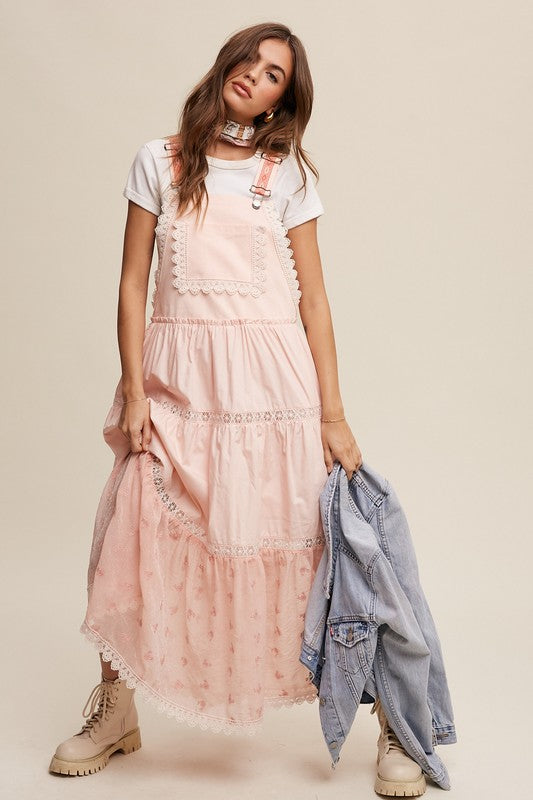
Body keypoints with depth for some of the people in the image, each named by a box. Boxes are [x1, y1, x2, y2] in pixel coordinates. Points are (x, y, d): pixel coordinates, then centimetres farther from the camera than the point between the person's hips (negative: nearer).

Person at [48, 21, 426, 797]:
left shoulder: (287, 174, 6)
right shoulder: (159, 160, 8)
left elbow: (313, 295, 3)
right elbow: (133, 282, 6)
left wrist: (333, 414, -3)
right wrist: (133, 392, -3)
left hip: (270, 377, -1)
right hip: (176, 378, 1)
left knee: (290, 544, 0)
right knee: (134, 540, -1)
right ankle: (116, 711, 21)